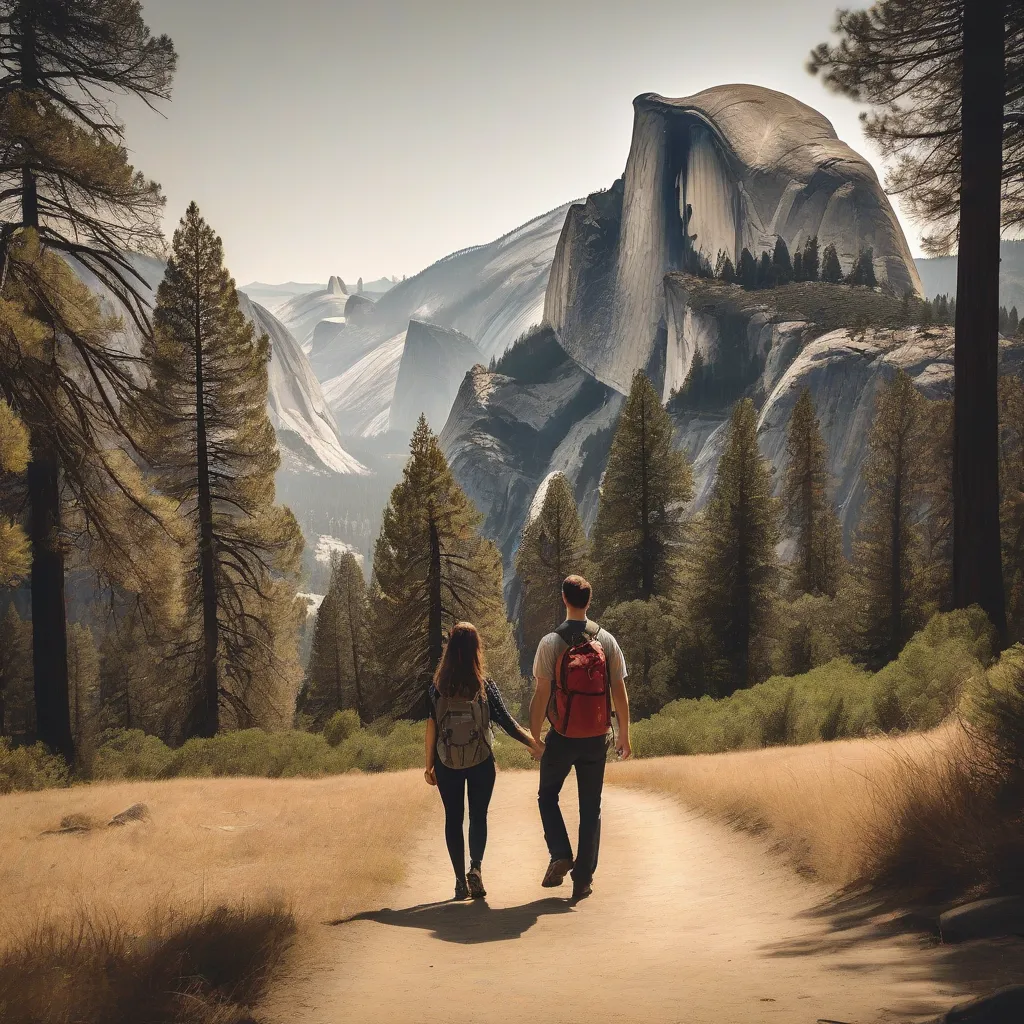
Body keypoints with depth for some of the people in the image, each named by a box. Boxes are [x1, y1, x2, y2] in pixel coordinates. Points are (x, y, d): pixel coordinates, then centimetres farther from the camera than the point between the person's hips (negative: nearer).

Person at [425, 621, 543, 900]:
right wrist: (534, 744, 4)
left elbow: (431, 727, -5)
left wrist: (429, 764, 2)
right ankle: (475, 867, -12)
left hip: (447, 763, 1)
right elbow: (507, 721, -6)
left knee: (453, 818, 10)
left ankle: (461, 880, 10)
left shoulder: (437, 687, -6)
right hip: (481, 762, 0)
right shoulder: (485, 686, -7)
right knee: (478, 815, 10)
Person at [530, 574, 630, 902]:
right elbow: (619, 692, 2)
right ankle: (584, 878, 10)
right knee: (591, 807, 11)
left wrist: (534, 736, -2)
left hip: (562, 737, -2)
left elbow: (541, 694, -10)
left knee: (548, 795, 18)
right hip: (597, 738, 2)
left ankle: (560, 855, -1)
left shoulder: (551, 642, -8)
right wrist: (624, 735, 11)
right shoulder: (606, 641, 0)